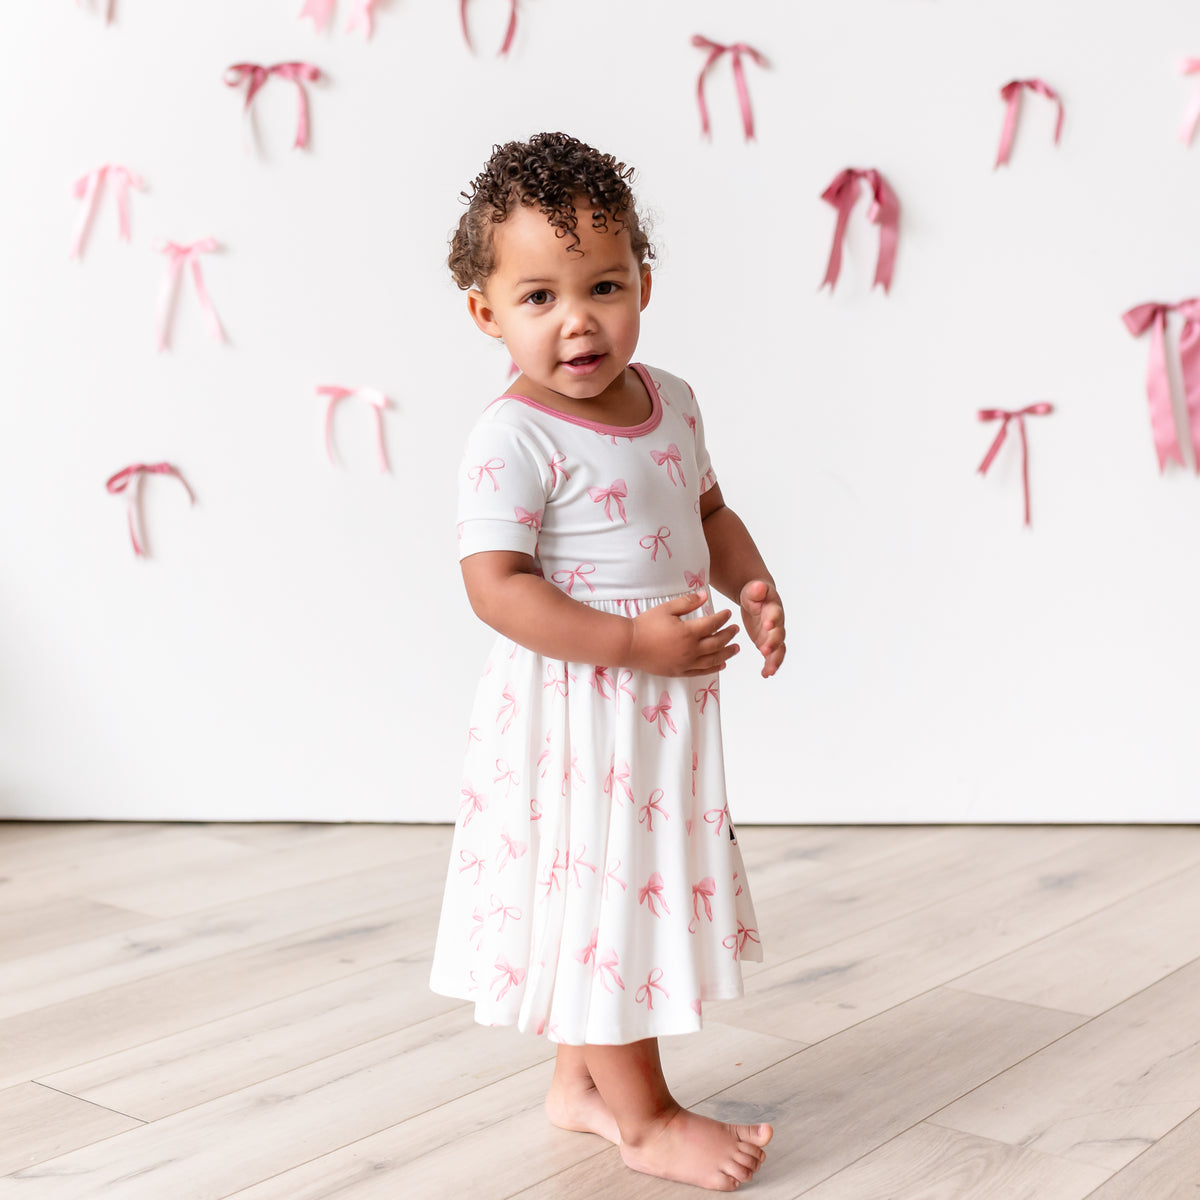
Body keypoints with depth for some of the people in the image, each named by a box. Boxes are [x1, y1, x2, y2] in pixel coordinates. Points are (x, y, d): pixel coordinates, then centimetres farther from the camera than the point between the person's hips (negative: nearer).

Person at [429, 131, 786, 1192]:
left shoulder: (671, 402, 5)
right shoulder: (513, 438, -18)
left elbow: (707, 510, 19)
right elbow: (496, 586, -23)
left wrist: (753, 584, 0)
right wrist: (635, 640, -27)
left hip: (665, 702, 8)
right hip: (573, 712, -8)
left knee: (646, 887, 18)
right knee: (601, 894, 3)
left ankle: (582, 1080, 36)